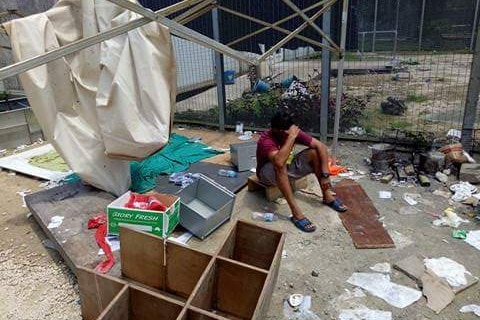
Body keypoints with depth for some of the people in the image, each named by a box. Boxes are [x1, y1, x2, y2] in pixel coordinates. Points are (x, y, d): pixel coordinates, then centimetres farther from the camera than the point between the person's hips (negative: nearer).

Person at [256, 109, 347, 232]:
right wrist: (291, 137, -44)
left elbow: (321, 146, -14)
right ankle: (296, 212, -36)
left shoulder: (294, 131, -16)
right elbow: (279, 162, -51)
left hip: (287, 168, 6)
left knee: (314, 152, -14)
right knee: (280, 166, -41)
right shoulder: (266, 140, -31)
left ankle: (327, 196, -6)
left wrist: (325, 175, -21)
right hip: (268, 173, -5)